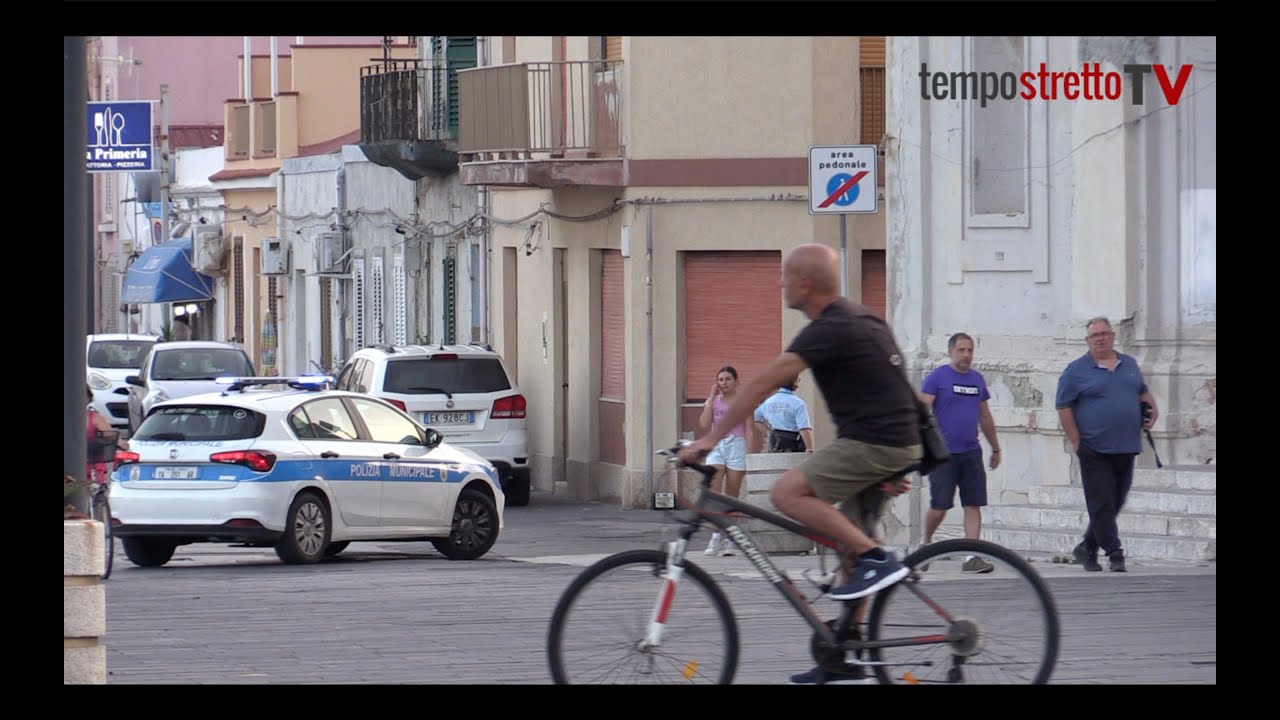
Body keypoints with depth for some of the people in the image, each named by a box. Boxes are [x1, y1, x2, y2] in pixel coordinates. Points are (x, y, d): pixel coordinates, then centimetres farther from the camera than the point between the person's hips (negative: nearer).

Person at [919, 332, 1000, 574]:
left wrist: (995, 448, 25)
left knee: (974, 504, -4)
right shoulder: (938, 377, -3)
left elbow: (985, 417, 23)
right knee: (940, 506, -4)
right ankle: (926, 544, 20)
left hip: (970, 452, 5)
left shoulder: (977, 379, 14)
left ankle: (971, 557, -5)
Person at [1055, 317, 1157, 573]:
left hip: (1126, 447, 5)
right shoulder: (1077, 370, -3)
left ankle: (1087, 548, 23)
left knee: (1116, 502, 10)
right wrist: (1076, 442, -9)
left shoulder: (1129, 364, 14)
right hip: (1095, 451, -5)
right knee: (1102, 504, -7)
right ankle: (1115, 555, -4)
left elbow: (1143, 391, 28)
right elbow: (1064, 407, -4)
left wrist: (1152, 408, 6)